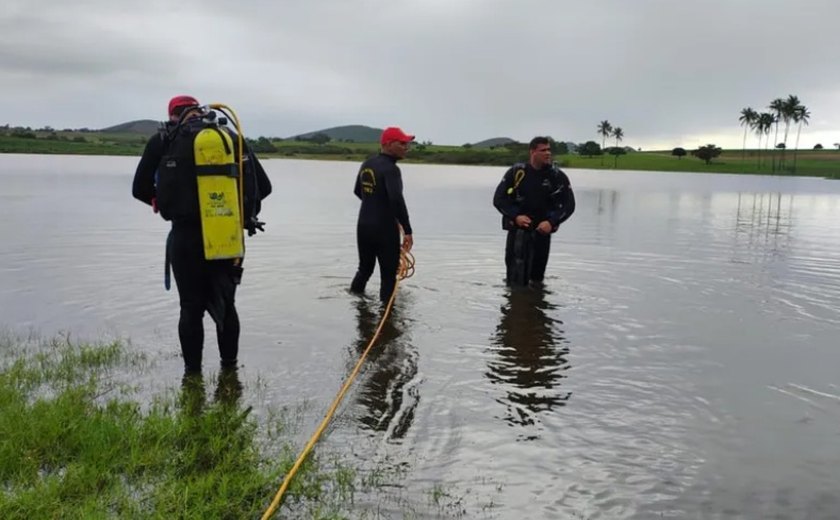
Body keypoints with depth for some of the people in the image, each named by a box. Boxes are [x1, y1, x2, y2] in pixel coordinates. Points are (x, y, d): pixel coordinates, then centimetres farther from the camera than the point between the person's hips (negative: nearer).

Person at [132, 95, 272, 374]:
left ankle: (193, 371, 15)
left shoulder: (163, 141, 3)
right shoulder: (232, 137, 9)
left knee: (191, 307, 9)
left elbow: (140, 190, 7)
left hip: (186, 236, -2)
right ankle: (229, 367, 25)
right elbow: (264, 187, 8)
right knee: (225, 304, 17)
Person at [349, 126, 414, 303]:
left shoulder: (366, 164, 8)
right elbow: (397, 200, -29)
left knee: (365, 268, 23)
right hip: (384, 229, -8)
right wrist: (407, 231, -27)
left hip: (363, 226, 8)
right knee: (388, 274, 5)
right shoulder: (390, 169, -18)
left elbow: (358, 191, 22)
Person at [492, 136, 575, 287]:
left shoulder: (558, 176, -3)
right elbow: (498, 199, -2)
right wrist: (515, 216, -16)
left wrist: (552, 222, -15)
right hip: (517, 228, -1)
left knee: (537, 272, 8)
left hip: (542, 229, 1)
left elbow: (569, 205, 0)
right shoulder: (516, 172, -5)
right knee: (516, 279, -4)